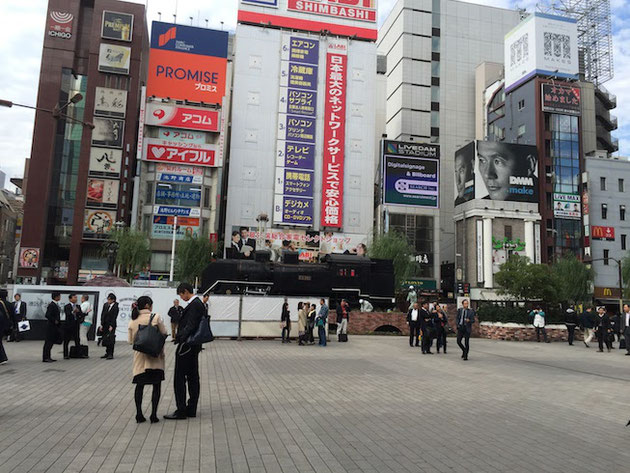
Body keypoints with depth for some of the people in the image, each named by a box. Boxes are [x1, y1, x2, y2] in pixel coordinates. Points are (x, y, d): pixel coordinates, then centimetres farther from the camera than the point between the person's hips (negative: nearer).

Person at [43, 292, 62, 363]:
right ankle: (45, 358, 2)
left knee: (51, 342, 14)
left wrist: (58, 322, 11)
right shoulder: (51, 305, -17)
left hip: (55, 326, 10)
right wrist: (54, 321, -17)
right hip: (51, 326, -10)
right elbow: (47, 315, -24)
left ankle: (48, 357, 21)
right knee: (48, 342, -4)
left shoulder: (56, 305, 13)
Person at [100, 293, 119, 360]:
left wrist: (111, 326, -15)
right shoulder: (105, 305, 6)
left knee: (111, 340, -7)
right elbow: (102, 315, 8)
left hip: (111, 325, -5)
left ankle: (111, 354, -4)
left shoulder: (115, 307, -10)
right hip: (105, 325, 5)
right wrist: (102, 325, 4)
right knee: (105, 339, 6)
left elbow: (114, 317, -12)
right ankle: (107, 353, 15)